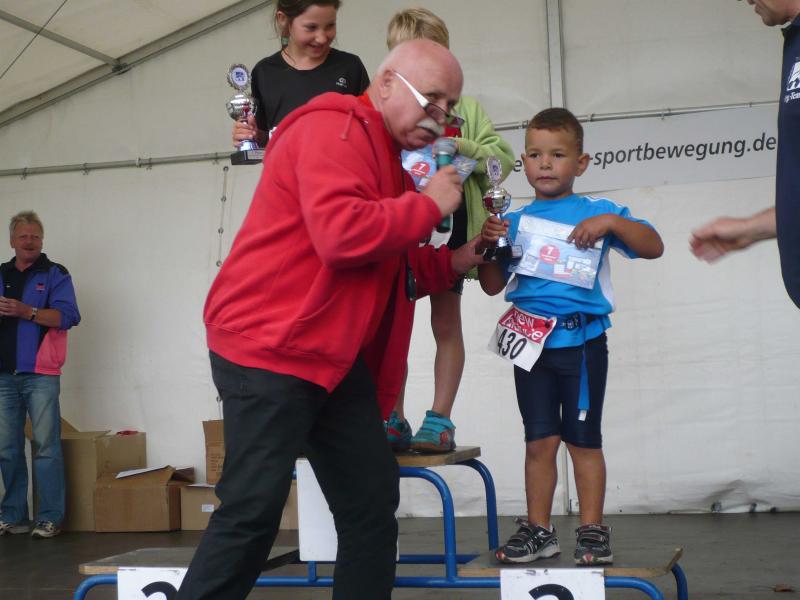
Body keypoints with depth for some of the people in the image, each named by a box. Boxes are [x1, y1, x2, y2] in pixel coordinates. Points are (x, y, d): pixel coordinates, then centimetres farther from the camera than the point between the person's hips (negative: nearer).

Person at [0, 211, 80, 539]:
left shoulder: (54, 274, 4)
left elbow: (68, 316, -8)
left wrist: (27, 311, -19)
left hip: (40, 375, -4)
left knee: (45, 446, -6)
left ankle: (50, 518, -3)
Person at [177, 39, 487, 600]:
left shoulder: (383, 154, 21)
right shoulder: (335, 129, -10)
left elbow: (388, 268, 27)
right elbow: (342, 234, -27)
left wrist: (454, 261, 12)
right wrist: (429, 205, -14)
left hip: (336, 358, 10)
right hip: (269, 348, -10)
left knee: (373, 503, 9)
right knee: (253, 511, -11)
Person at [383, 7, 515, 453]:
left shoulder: (466, 109, 6)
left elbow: (504, 157, 0)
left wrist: (459, 147, -14)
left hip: (449, 227, 0)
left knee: (446, 324, 7)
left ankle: (440, 421, 14)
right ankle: (394, 421, 14)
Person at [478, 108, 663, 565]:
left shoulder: (596, 212, 2)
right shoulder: (514, 221, 10)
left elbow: (654, 247, -4)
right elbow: (493, 286, 12)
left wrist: (611, 221, -18)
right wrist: (488, 245, -6)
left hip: (582, 341, -2)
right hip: (531, 341, 2)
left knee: (583, 438, 4)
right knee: (540, 440, 7)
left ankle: (593, 530, 15)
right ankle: (539, 530, 16)